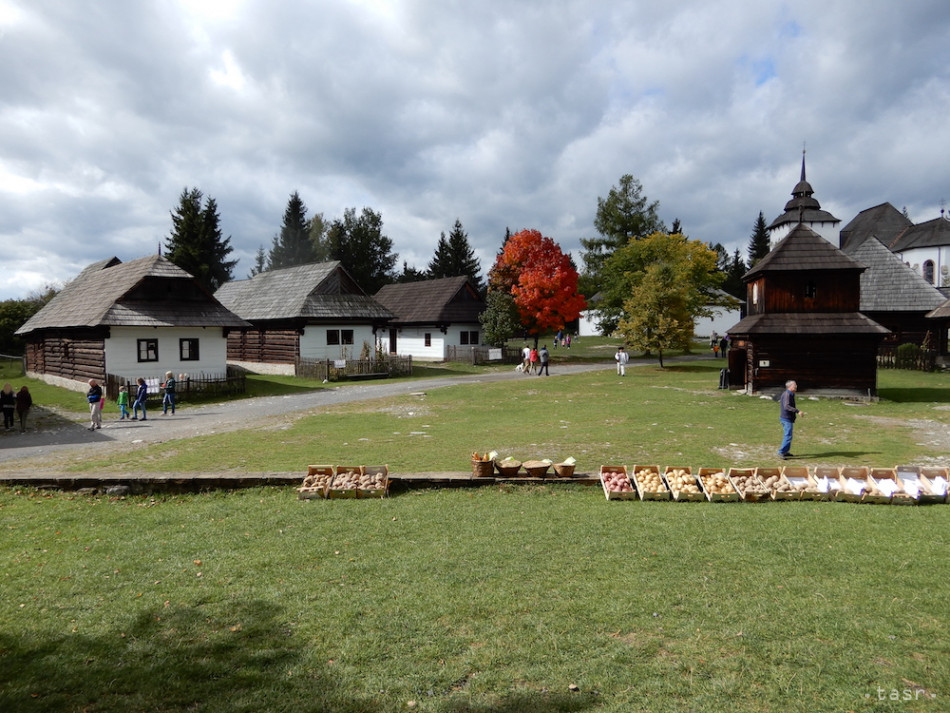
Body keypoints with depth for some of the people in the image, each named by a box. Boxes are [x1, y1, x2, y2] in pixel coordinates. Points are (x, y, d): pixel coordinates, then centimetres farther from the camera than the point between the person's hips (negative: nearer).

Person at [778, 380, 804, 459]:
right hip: (787, 418, -11)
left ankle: (785, 452, 23)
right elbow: (787, 406, -30)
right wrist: (798, 411, -35)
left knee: (787, 436, 16)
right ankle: (781, 453, -13)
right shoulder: (787, 394, -18)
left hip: (788, 418, 11)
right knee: (788, 436, -12)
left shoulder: (790, 394, 14)